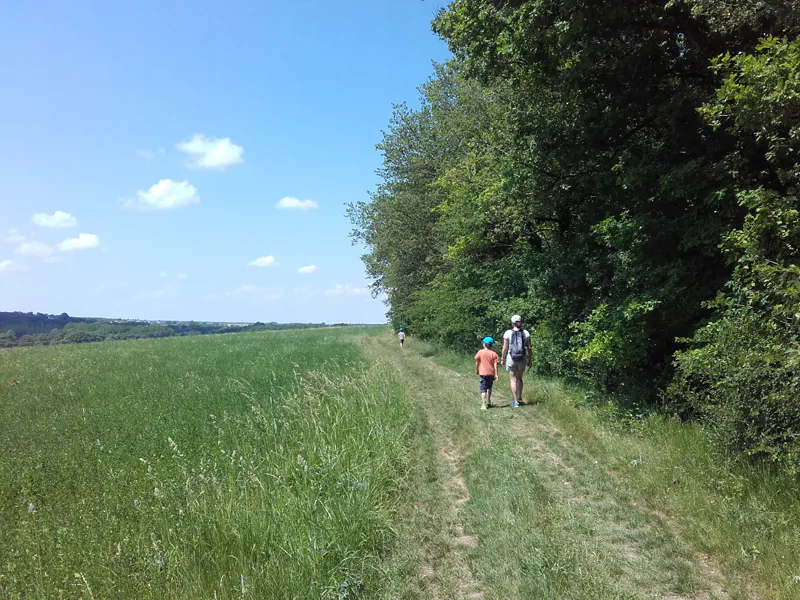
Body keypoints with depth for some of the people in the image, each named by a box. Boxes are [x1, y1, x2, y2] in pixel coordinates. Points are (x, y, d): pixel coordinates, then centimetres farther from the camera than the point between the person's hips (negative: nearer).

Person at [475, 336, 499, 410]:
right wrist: (496, 375, -3)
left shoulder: (480, 352, -4)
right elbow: (495, 365, -5)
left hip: (483, 373, -2)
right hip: (491, 374, 2)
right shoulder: (493, 353, -1)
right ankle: (488, 401, 29)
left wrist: (476, 370, 18)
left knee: (483, 389, -4)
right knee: (489, 387, 25)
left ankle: (483, 405, -14)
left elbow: (477, 362, 2)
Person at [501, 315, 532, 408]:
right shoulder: (526, 333, 0)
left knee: (513, 380, 4)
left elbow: (505, 348, -6)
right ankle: (519, 398, 17)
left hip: (511, 358, -2)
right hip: (522, 359, 2)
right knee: (519, 378, 21)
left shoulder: (508, 333, -6)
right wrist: (529, 360, 9)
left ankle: (515, 401, 2)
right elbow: (529, 348, 0)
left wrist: (503, 359, 5)